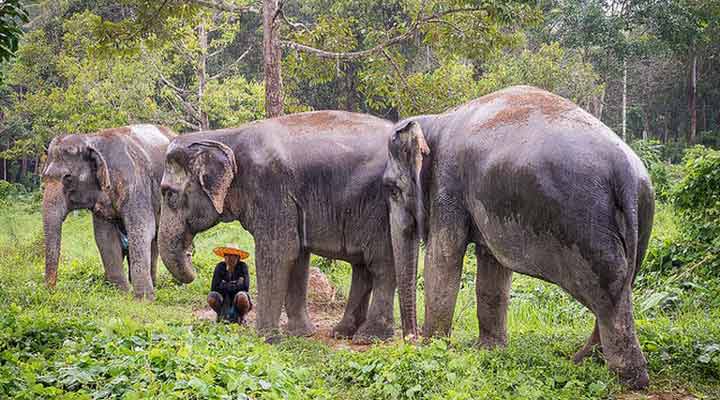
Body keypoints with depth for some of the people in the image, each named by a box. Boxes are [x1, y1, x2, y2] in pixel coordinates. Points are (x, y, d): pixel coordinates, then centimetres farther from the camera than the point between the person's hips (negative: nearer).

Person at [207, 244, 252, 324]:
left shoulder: (242, 266, -12)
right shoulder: (220, 267, -7)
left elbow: (245, 287, -22)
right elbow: (213, 288, -14)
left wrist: (224, 285, -16)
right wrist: (235, 284, -17)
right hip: (225, 300, 2)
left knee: (241, 297, -35)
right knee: (211, 297, -28)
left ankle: (242, 317, -4)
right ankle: (221, 314, 2)